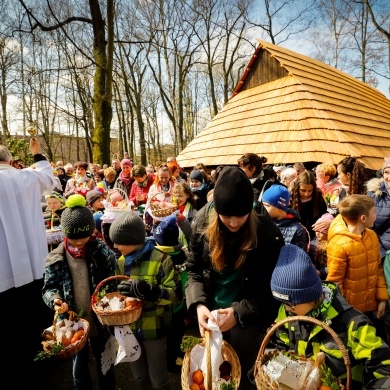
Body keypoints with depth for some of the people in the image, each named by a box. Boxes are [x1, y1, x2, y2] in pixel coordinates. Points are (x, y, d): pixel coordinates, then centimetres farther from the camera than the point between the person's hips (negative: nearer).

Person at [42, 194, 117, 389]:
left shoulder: (103, 251, -12)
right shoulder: (55, 258, -9)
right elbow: (49, 287, -2)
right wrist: (55, 299, -23)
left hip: (101, 320, 0)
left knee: (105, 364, 22)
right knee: (79, 368, 22)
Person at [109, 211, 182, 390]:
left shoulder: (160, 259, -19)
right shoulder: (121, 261, 1)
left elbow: (176, 294, -21)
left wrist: (146, 290, -35)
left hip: (154, 329, -5)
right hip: (130, 329, 6)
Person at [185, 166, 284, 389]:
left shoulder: (267, 233, -21)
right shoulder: (203, 221, -14)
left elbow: (270, 287, -13)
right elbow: (194, 270, -5)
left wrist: (239, 312, -24)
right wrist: (198, 304, -20)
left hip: (250, 319, -2)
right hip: (212, 314, 3)